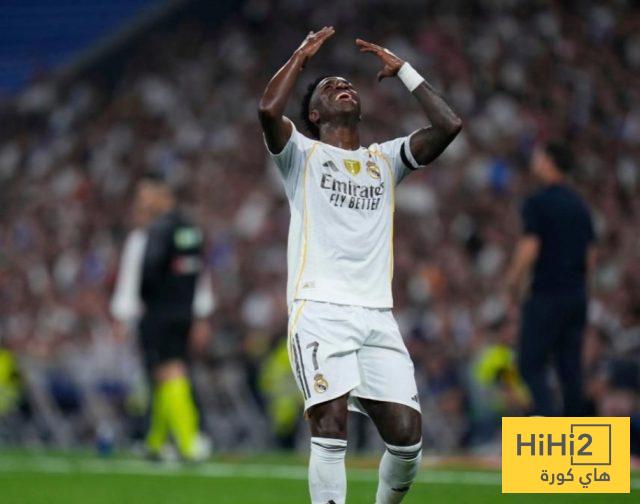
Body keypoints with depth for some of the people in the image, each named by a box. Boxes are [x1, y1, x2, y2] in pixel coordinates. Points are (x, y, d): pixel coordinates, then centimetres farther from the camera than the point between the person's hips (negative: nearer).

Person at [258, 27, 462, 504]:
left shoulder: (385, 159, 23)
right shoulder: (303, 155, 12)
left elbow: (448, 124, 10)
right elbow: (269, 110, -9)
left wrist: (402, 69, 17)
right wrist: (303, 55, 5)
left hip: (377, 316, 4)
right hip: (320, 309, -4)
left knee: (407, 433, -6)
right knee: (331, 425, -20)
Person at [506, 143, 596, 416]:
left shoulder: (537, 203, -9)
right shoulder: (580, 204, 12)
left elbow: (529, 248, -15)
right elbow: (591, 253, 14)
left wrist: (514, 279, -2)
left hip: (547, 294, -7)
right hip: (577, 293, 7)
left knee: (531, 365, -3)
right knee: (570, 368, 8)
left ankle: (548, 417, -21)